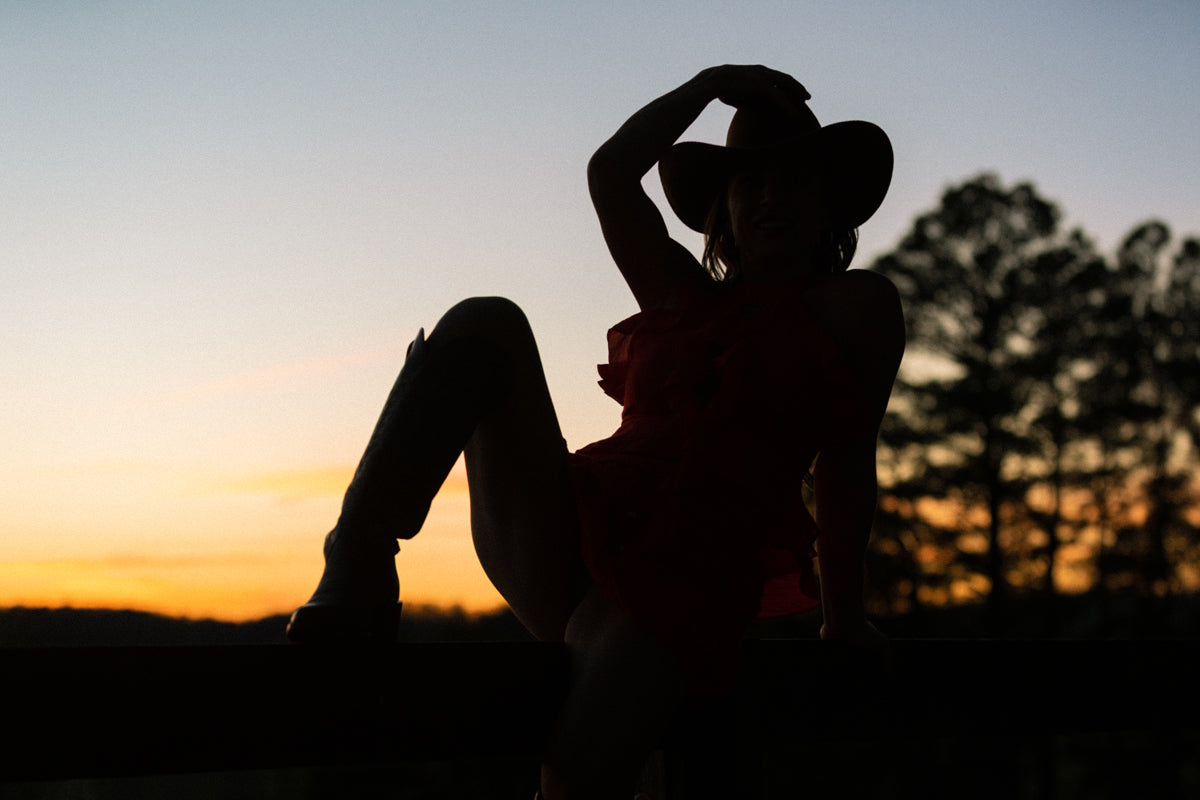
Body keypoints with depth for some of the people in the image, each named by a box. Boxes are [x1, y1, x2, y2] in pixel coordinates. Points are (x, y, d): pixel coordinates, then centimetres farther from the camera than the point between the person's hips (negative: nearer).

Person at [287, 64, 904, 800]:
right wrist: (713, 83, 13)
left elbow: (845, 463, 11)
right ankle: (358, 566, -29)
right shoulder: (682, 293, 24)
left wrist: (843, 616, 14)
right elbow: (609, 173, 14)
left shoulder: (858, 307, 13)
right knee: (485, 325, -15)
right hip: (567, 543, 5)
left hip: (681, 585, -4)